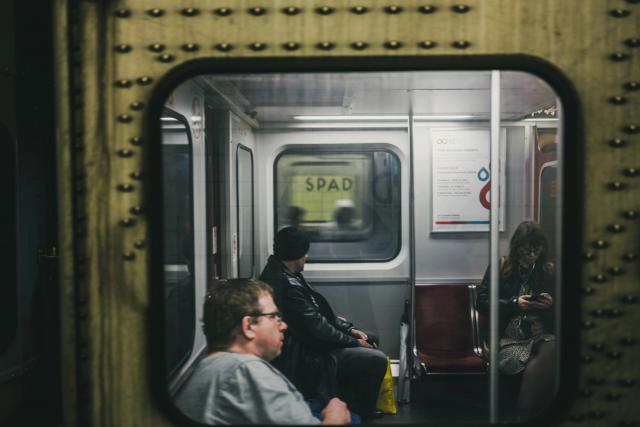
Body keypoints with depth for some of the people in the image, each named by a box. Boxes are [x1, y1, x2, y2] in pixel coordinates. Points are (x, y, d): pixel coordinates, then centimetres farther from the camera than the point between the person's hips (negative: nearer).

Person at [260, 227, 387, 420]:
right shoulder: (288, 286, -28)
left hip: (304, 342, 11)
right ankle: (363, 413, 7)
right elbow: (317, 328, -24)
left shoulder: (279, 272, 5)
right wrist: (354, 342, -10)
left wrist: (349, 329, 5)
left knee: (370, 340, 18)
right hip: (306, 358, -11)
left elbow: (317, 312, 12)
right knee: (377, 360, -15)